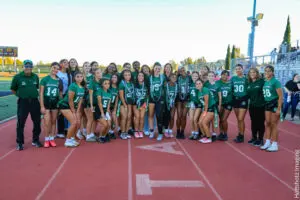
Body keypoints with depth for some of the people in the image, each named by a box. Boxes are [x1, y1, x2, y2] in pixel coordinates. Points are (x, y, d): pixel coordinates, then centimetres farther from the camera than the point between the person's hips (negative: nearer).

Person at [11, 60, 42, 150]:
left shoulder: (35, 77, 4)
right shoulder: (17, 77, -7)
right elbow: (13, 89, 4)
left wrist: (33, 94, 9)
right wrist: (21, 95, 6)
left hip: (34, 101, 4)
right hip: (23, 102, -3)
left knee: (37, 122, 10)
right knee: (20, 123, 1)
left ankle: (35, 140, 26)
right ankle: (19, 143, 12)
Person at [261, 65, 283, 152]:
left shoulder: (275, 82, -13)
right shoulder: (265, 82, 7)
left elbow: (280, 96, -16)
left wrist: (279, 108, -20)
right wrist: (264, 104, 8)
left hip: (275, 104, -6)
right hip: (267, 104, 6)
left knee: (273, 125, -1)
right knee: (267, 124, 9)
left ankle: (274, 145, 8)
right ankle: (267, 143, 18)